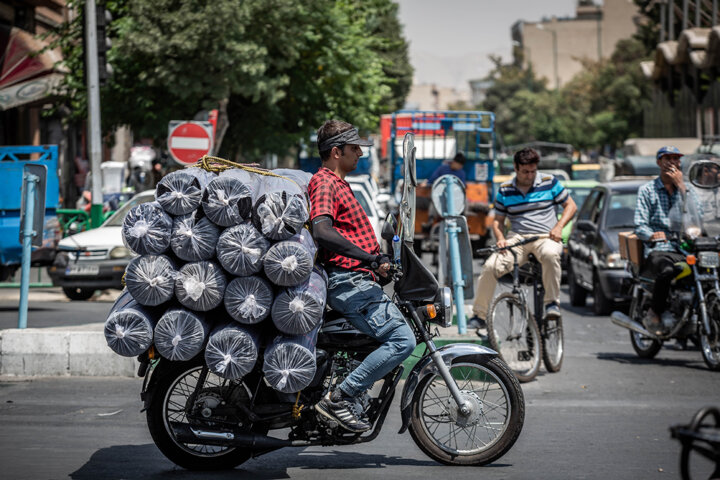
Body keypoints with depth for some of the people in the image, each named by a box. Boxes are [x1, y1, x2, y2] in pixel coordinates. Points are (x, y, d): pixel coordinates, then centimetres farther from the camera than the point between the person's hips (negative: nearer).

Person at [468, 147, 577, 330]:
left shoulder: (549, 182, 6)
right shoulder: (504, 190, 10)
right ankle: (479, 316, -10)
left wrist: (559, 227, -7)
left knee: (550, 254, -40)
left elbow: (570, 205, 10)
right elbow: (498, 220, 15)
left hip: (545, 238, -2)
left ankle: (552, 303, -25)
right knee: (491, 266, -24)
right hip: (517, 238, 2)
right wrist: (500, 238, -6)